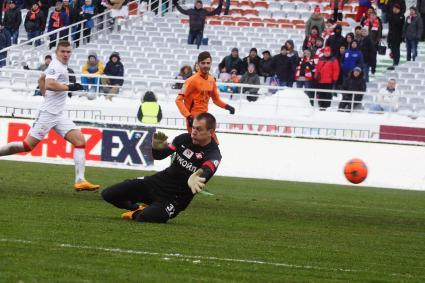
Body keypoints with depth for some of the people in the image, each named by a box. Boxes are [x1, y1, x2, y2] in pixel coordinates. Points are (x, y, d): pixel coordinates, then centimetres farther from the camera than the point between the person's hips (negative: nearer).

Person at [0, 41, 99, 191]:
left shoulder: (59, 66, 18)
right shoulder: (56, 66, -11)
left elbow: (41, 79, 32)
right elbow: (49, 84, -28)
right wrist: (70, 87, -23)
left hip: (59, 115, 9)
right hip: (48, 113, -9)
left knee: (79, 140, -6)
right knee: (28, 145, -9)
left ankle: (80, 181, -12)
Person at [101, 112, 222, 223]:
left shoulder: (213, 154, -19)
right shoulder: (184, 139, -2)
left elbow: (207, 170, -42)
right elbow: (158, 155, 7)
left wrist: (196, 177, -67)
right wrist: (157, 147, -19)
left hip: (176, 198, -6)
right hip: (158, 182, 6)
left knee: (144, 218, -32)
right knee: (108, 194, -1)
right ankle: (139, 209, 26)